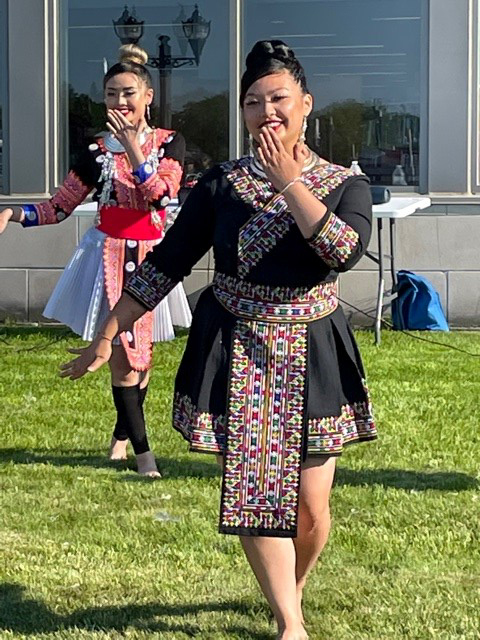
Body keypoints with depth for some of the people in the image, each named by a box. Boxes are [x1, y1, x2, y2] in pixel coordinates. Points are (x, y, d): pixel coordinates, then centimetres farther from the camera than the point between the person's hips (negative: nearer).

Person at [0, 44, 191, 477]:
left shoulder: (169, 144, -2)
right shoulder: (97, 152, -1)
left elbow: (162, 196, -19)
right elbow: (58, 207, 2)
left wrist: (132, 146, -25)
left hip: (151, 255, 1)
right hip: (109, 255, -1)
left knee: (142, 354, 11)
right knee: (123, 353, -6)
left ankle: (123, 433, 30)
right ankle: (142, 448, 3)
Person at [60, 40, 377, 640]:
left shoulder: (345, 184, -1)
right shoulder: (220, 184, 0)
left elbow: (344, 252, -22)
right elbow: (165, 263, 3)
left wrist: (290, 181, -20)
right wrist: (107, 337, 2)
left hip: (311, 358, 0)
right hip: (236, 354, 0)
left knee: (310, 505, 2)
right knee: (254, 492, -4)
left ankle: (291, 591, 32)